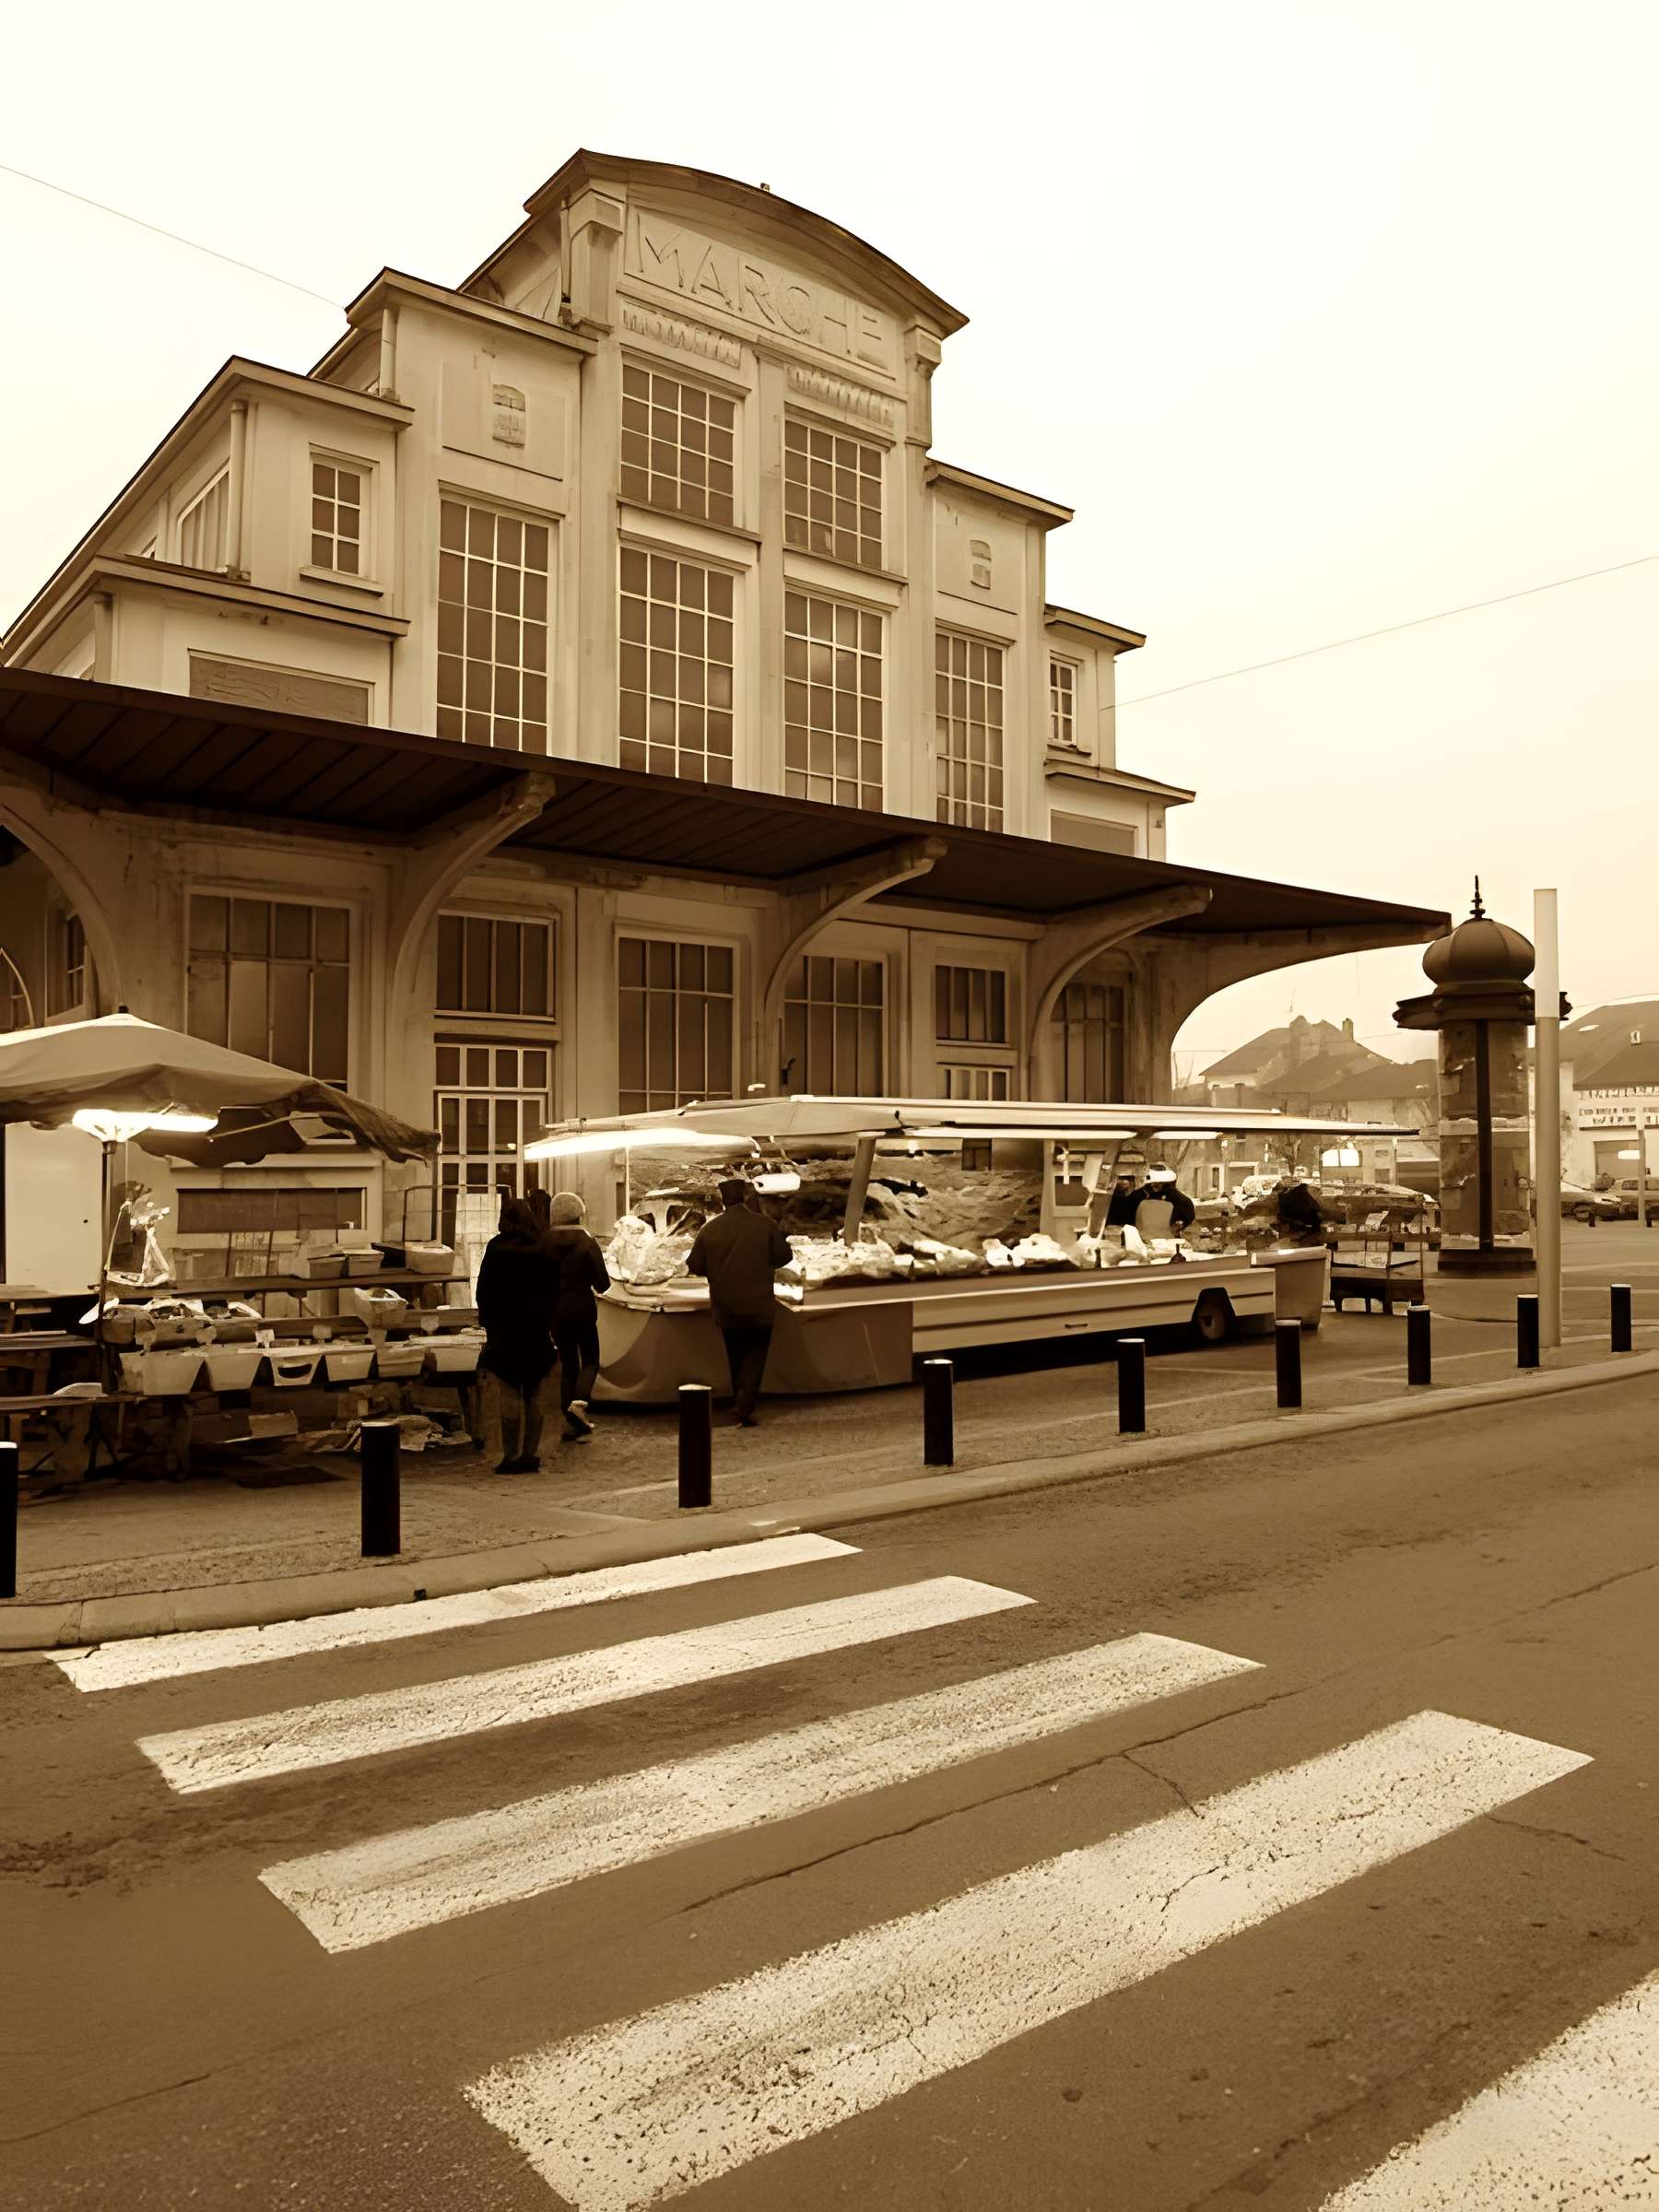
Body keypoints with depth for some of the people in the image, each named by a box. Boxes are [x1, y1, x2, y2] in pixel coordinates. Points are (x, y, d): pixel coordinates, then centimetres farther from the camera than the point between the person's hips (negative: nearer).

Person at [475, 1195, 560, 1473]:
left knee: (508, 1395, 0)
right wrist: (545, 1322, 11)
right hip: (537, 1333, 4)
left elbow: (484, 1291, -6)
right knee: (533, 1396, 10)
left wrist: (488, 1324, 4)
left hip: (505, 1330, -4)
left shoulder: (497, 1248, -8)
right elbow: (554, 1291, 6)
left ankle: (511, 1456, -1)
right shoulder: (544, 1249, 3)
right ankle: (529, 1455, 13)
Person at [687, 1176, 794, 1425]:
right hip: (758, 1306, -2)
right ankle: (744, 1405, -8)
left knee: (736, 1357, 18)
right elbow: (784, 1256, -4)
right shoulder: (766, 1226, -10)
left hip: (725, 1308, 2)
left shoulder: (709, 1229, -6)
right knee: (756, 1354, 7)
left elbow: (695, 1265, -3)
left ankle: (740, 1401, 24)